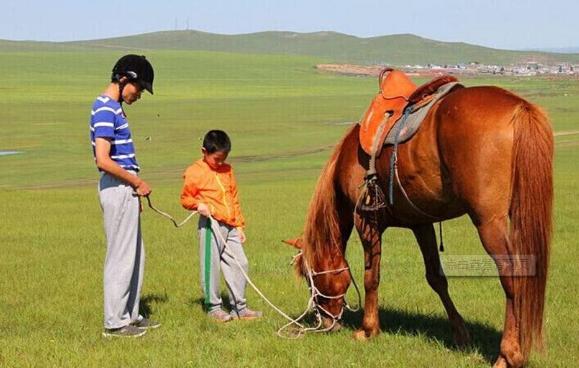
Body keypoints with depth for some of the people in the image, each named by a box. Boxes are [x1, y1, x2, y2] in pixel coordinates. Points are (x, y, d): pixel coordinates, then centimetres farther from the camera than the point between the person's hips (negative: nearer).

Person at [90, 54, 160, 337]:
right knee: (121, 256, -4)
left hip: (125, 189, 10)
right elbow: (103, 160, -23)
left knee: (134, 255, 16)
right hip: (118, 189, -10)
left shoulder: (113, 107, 15)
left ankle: (130, 315, 25)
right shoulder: (105, 110, -16)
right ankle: (114, 323, 3)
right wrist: (137, 183, -13)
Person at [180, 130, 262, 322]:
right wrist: (198, 204, -19)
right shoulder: (195, 172, -3)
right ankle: (213, 307, 8)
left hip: (230, 226, 6)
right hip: (211, 225, -6)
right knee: (211, 266, -3)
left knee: (240, 264, 5)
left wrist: (239, 225, 20)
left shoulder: (227, 170, 16)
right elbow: (185, 198, 2)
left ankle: (239, 307, 14)